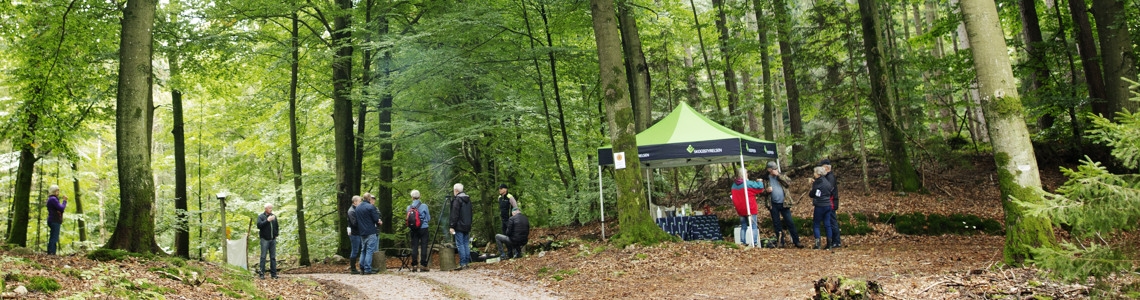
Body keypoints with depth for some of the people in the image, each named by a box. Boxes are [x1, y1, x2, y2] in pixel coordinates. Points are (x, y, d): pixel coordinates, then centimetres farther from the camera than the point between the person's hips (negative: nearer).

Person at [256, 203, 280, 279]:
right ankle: (261, 273, -2)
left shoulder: (274, 216, 13)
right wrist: (267, 220, -21)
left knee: (273, 257, 5)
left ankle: (274, 273, 8)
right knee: (263, 256, -5)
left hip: (273, 239, 4)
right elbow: (259, 225, -16)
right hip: (264, 239, -4)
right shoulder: (261, 216, 0)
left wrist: (276, 235, 9)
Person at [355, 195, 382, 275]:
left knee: (363, 250, 14)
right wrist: (378, 222, 9)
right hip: (370, 232, -7)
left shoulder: (357, 208, 11)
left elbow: (356, 221, 17)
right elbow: (376, 219, -13)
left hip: (362, 233, 7)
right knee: (369, 251, -6)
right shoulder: (371, 207, -12)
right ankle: (367, 269, -9)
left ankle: (362, 268, 12)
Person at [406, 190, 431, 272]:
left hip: (413, 230, 2)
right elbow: (428, 218, 1)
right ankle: (423, 265, -2)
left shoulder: (409, 207, -1)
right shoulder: (424, 206, -7)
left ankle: (414, 266, 6)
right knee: (424, 246, 1)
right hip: (423, 228, -2)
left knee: (414, 247, 6)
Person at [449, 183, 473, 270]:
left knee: (460, 244, -6)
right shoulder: (468, 199, 14)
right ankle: (466, 263, 12)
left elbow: (454, 215, -16)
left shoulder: (457, 199, -11)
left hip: (459, 226, -8)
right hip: (467, 226, 8)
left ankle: (462, 264, -9)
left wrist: (451, 226, -14)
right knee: (466, 244, 11)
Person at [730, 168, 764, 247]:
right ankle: (754, 243, -8)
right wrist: (759, 181, 12)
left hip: (740, 210, 6)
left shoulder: (734, 185, 6)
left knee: (743, 227, 14)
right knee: (753, 227, -1)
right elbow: (760, 187, -6)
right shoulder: (749, 184, -13)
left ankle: (743, 242, 11)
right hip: (751, 209, -6)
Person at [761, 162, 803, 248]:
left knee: (790, 222, -1)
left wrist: (778, 175, -14)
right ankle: (780, 242, 13)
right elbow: (762, 192, 8)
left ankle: (796, 241, 3)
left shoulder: (781, 176, 8)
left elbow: (789, 181, -12)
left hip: (784, 203, 0)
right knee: (777, 224, 6)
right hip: (773, 205, 0)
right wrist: (766, 190, -13)